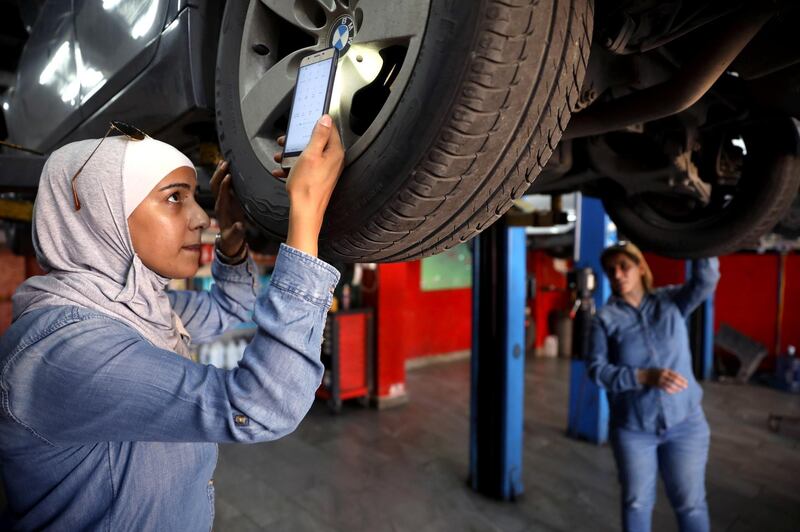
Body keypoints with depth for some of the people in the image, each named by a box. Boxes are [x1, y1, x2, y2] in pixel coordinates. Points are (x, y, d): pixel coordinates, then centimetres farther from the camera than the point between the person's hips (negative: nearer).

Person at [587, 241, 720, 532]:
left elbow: (705, 280, -18)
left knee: (690, 503, 9)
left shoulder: (671, 301, 0)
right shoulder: (605, 318, -4)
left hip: (685, 423, 1)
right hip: (632, 427, 0)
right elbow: (596, 369, -11)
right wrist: (645, 377, -23)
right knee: (636, 502, 12)